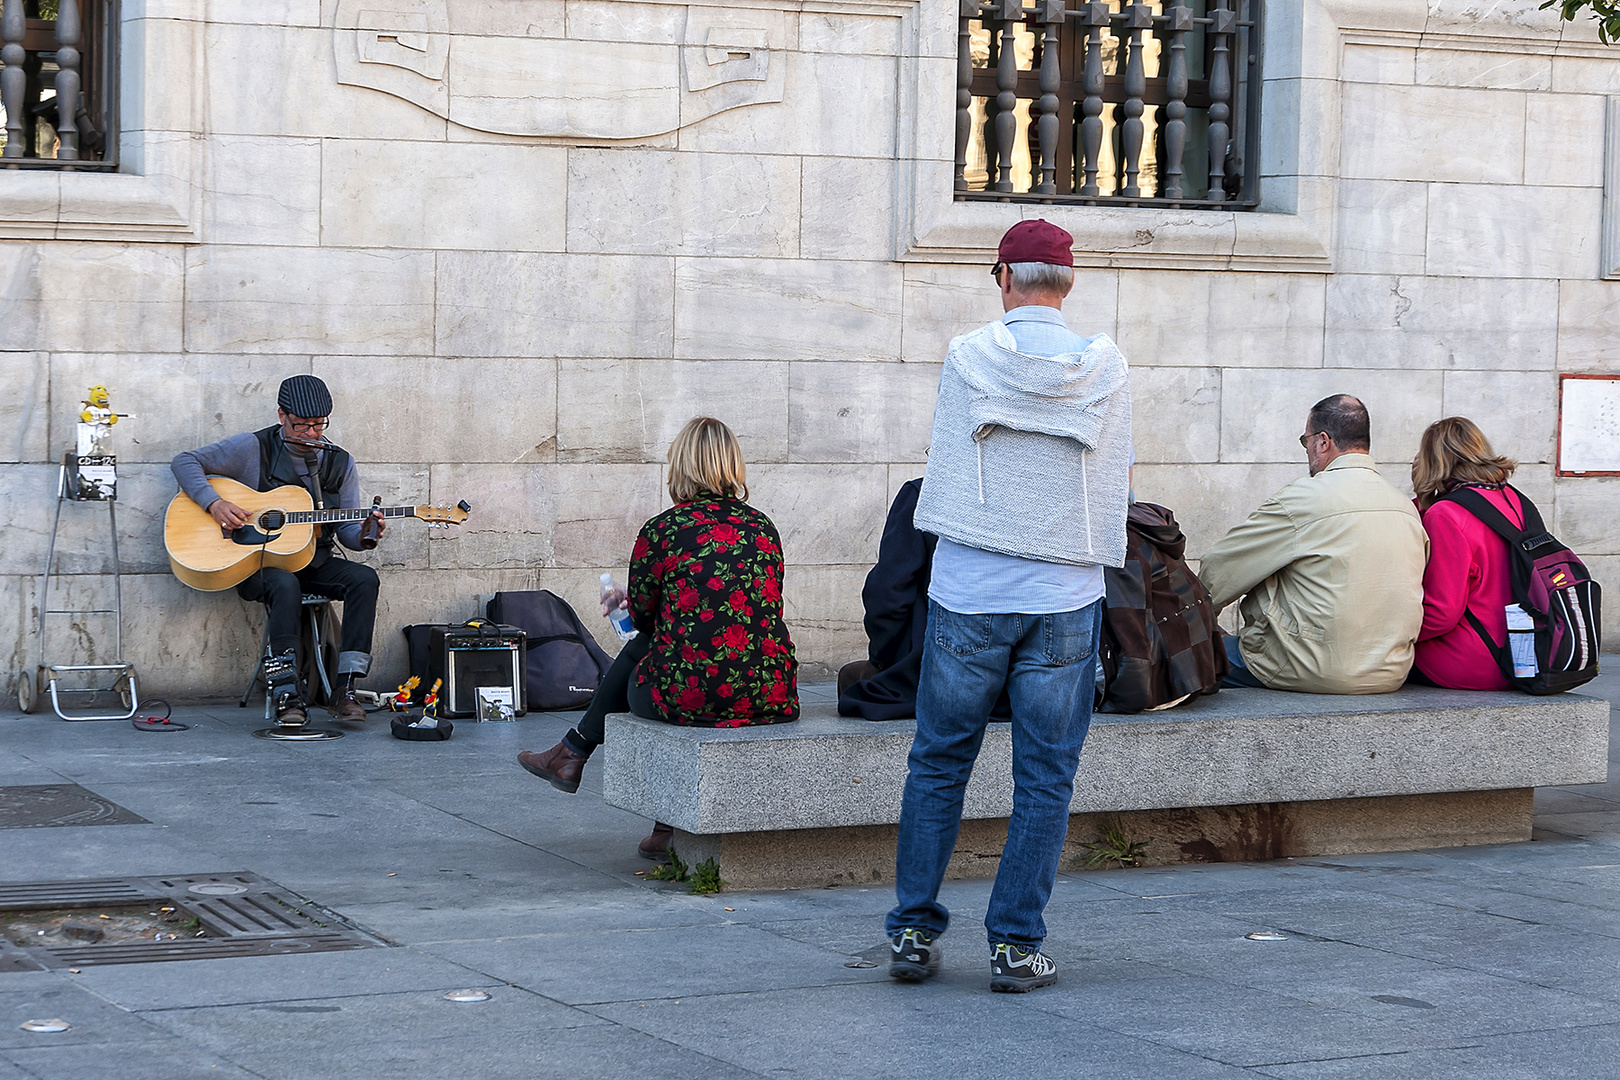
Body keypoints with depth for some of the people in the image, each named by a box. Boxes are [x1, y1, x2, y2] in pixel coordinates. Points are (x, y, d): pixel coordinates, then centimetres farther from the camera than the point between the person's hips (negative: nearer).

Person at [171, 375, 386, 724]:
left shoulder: (340, 463, 8)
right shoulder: (254, 448, -2)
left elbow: (346, 530, 8)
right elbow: (184, 462, -1)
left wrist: (365, 535, -17)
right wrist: (214, 503, -17)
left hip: (315, 562, 4)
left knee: (364, 579, -25)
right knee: (285, 585, -38)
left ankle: (345, 689, -27)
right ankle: (287, 697, -37)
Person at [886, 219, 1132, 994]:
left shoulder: (966, 357, -3)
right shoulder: (1105, 367, 0)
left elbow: (948, 468, 7)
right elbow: (1119, 480, 9)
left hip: (968, 594, 0)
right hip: (1064, 596, 0)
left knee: (938, 763, 11)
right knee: (1044, 777, 5)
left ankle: (913, 930, 14)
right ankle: (1014, 944, 5)